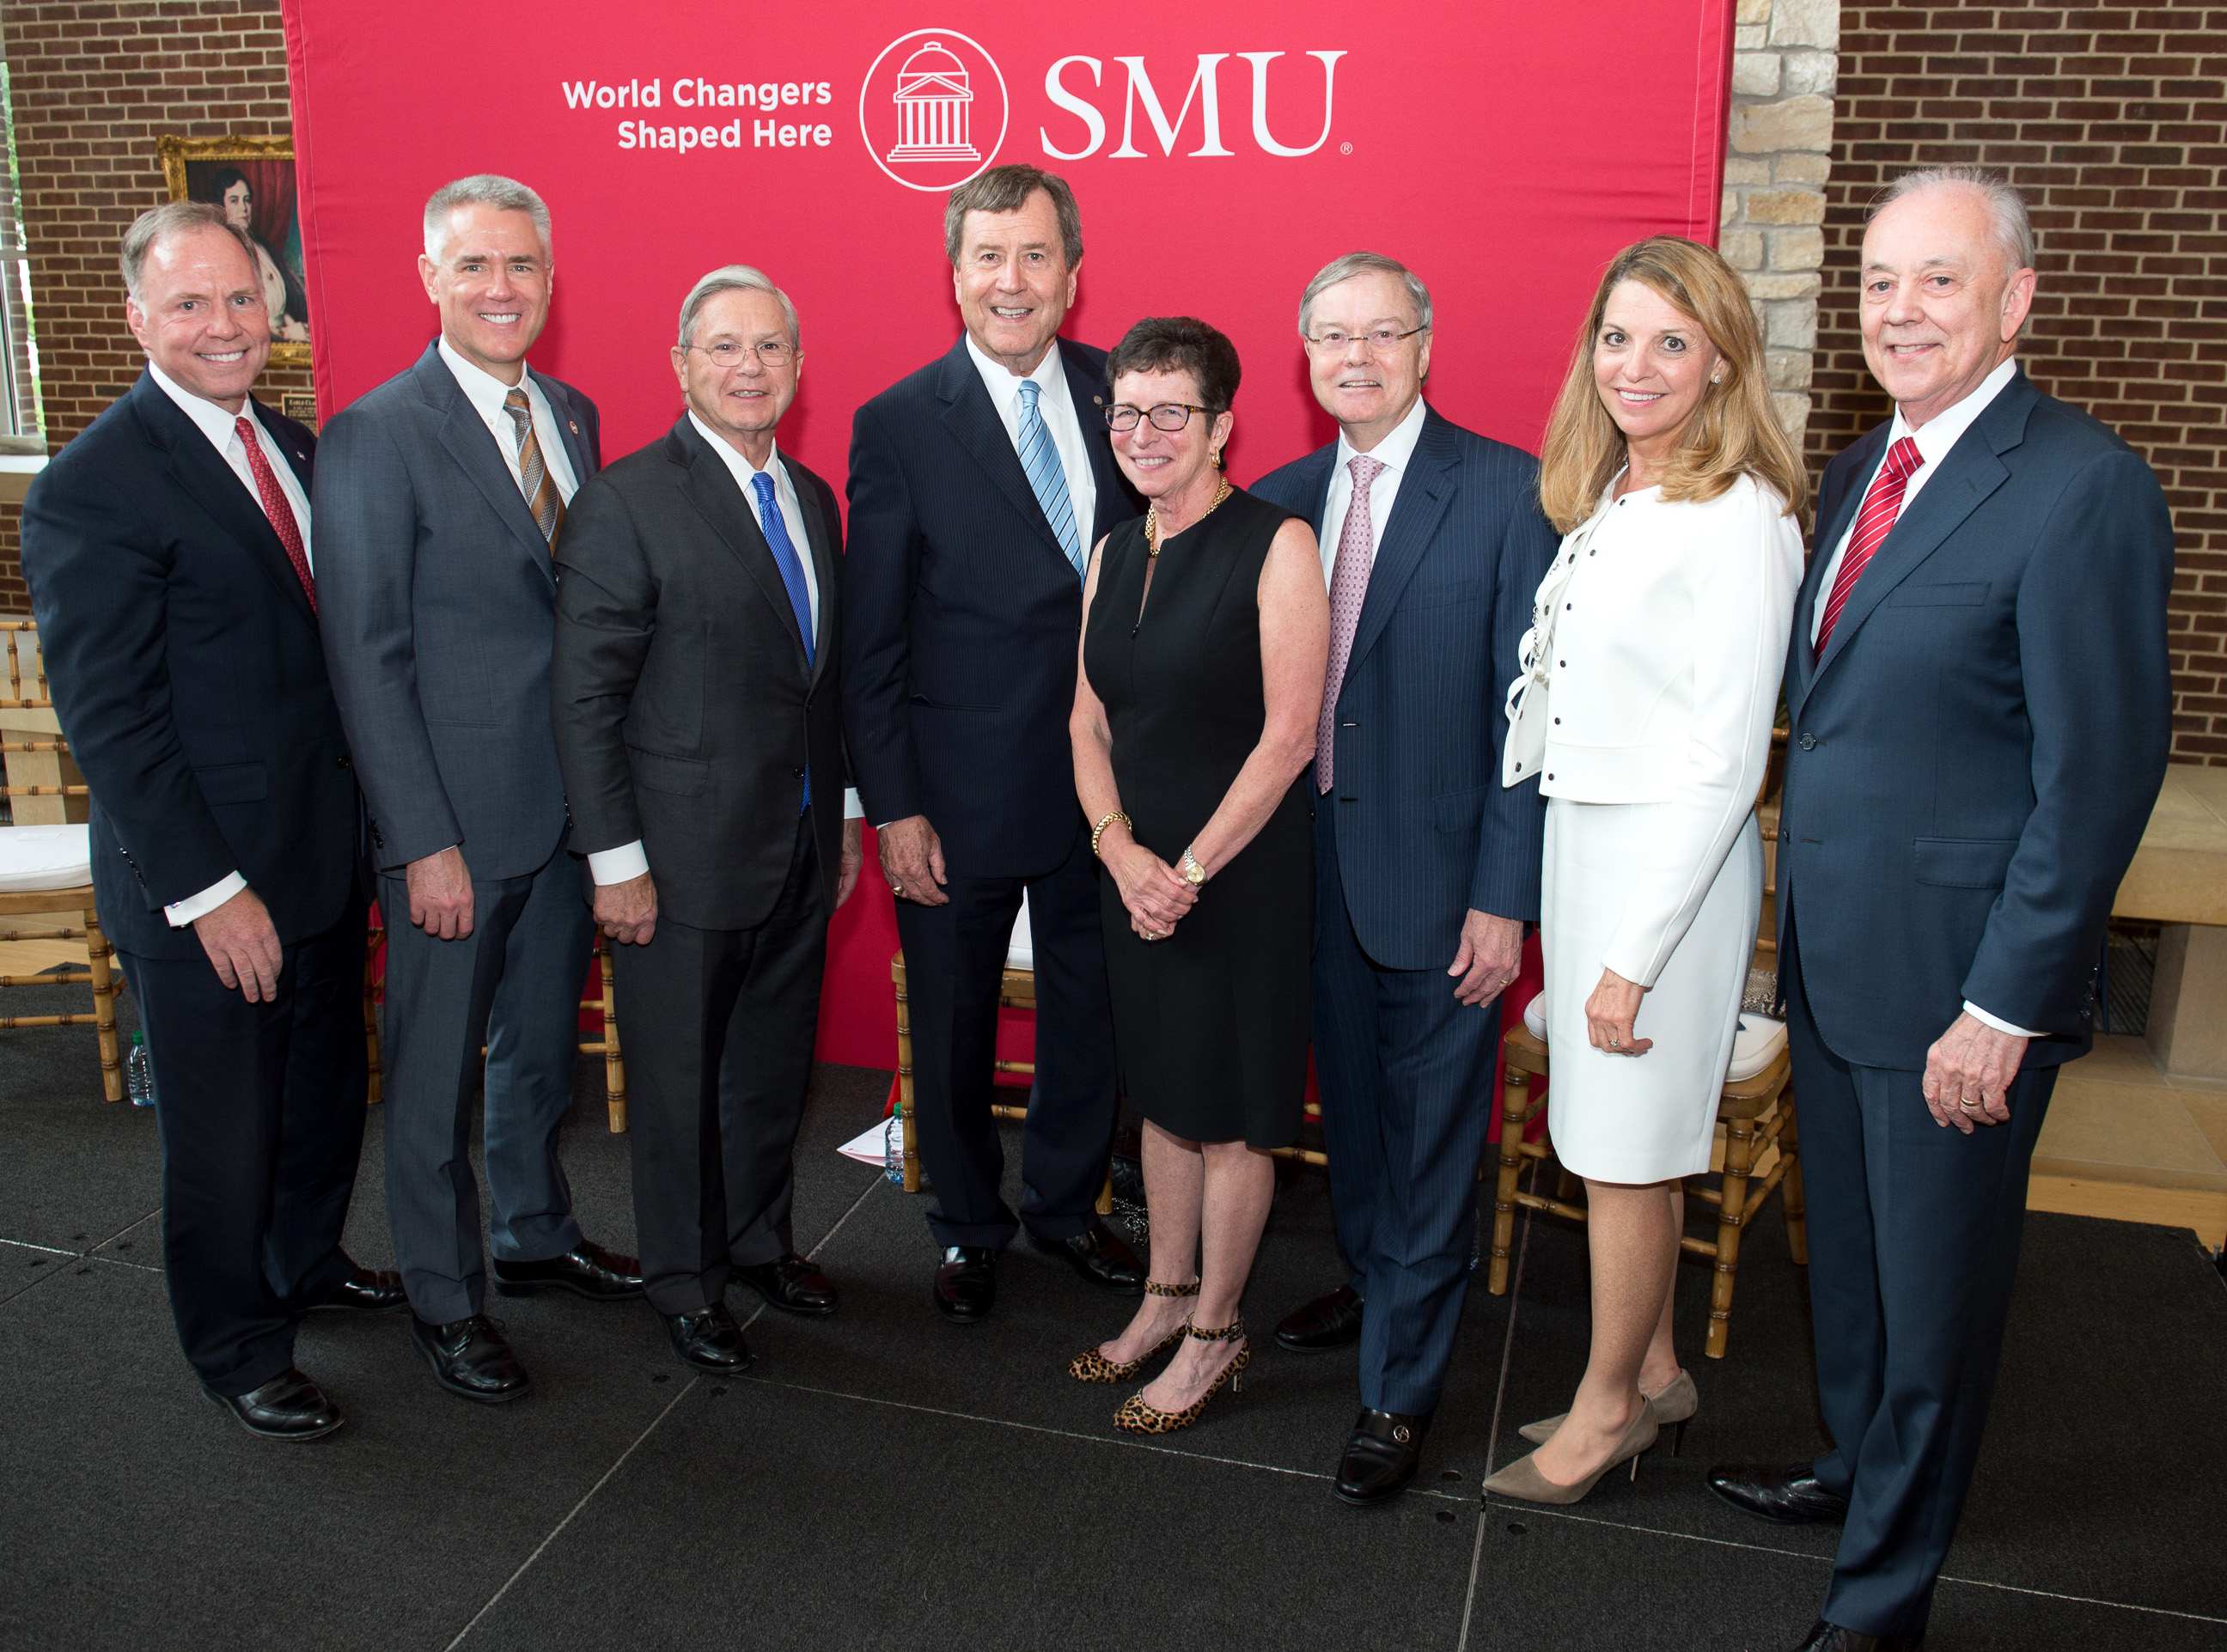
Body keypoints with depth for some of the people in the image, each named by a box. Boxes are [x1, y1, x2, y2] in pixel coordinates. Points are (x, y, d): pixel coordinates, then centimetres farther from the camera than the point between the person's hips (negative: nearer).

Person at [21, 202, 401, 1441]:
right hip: (204, 892, -7)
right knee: (224, 1137, 10)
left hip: (323, 859, 7)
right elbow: (108, 715, -17)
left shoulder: (296, 449, 8)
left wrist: (364, 826, 7)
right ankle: (240, 1353, 30)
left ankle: (307, 1263, 46)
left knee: (327, 1094, 22)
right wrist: (207, 890, -18)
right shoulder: (93, 487, -16)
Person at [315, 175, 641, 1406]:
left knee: (544, 1044, 21)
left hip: (569, 799, 6)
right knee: (436, 1073, 9)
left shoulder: (573, 416, 7)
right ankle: (442, 1298, 27)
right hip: (452, 818, -6)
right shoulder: (377, 436, -13)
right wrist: (424, 841, -16)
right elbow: (366, 656, -14)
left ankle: (535, 1236, 41)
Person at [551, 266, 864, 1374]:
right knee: (680, 1078, 10)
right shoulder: (627, 502, -13)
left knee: (776, 1062, 19)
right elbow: (585, 697, -14)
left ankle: (760, 1240, 40)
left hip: (801, 847, 6)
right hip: (684, 855, -6)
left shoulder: (812, 498, 9)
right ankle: (687, 1281, 29)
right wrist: (616, 860, -15)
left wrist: (844, 815, 13)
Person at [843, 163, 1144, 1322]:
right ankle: (969, 1228, 36)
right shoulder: (899, 425, -8)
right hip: (963, 787, -3)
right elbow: (870, 641, -7)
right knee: (954, 1024, 13)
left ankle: (1065, 1205, 41)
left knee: (1091, 1006, 17)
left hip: (1105, 777, 3)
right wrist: (892, 806, -10)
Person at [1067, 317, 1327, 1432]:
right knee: (1164, 1090, 17)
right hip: (1135, 868, 6)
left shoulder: (1275, 546, -12)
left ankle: (1216, 1334, 22)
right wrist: (1120, 848, -8)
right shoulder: (1112, 555, 9)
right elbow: (1090, 723, 8)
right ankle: (1167, 1298, 34)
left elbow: (1289, 735, -16)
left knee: (1232, 1108, 6)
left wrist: (1194, 867, -16)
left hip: (1242, 871, -6)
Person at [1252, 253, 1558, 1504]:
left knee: (1431, 1133, 6)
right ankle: (1376, 1286, 45)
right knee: (1352, 1103, 21)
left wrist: (1505, 897, -15)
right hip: (1318, 865, 5)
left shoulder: (1506, 491, -11)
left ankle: (1402, 1391, 21)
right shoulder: (1283, 498, 6)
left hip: (1438, 880, -5)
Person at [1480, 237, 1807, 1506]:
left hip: (1670, 863, -8)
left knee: (1627, 1150, 6)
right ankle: (1654, 1370, 36)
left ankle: (1610, 1407, 25)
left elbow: (1724, 761, -19)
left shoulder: (1739, 519, -17)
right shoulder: (1602, 497, 9)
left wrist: (1636, 955, -19)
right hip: (1580, 840, 8)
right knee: (1620, 1140, 18)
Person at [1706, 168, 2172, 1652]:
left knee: (1934, 1288, 10)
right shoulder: (1864, 469, 9)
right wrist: (1802, 917, 13)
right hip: (1833, 958, 8)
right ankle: (1858, 1466, 48)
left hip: (1956, 984, -7)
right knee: (1845, 1253, 24)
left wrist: (2002, 1009, -19)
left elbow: (2100, 777, -19)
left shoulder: (2085, 489, -17)